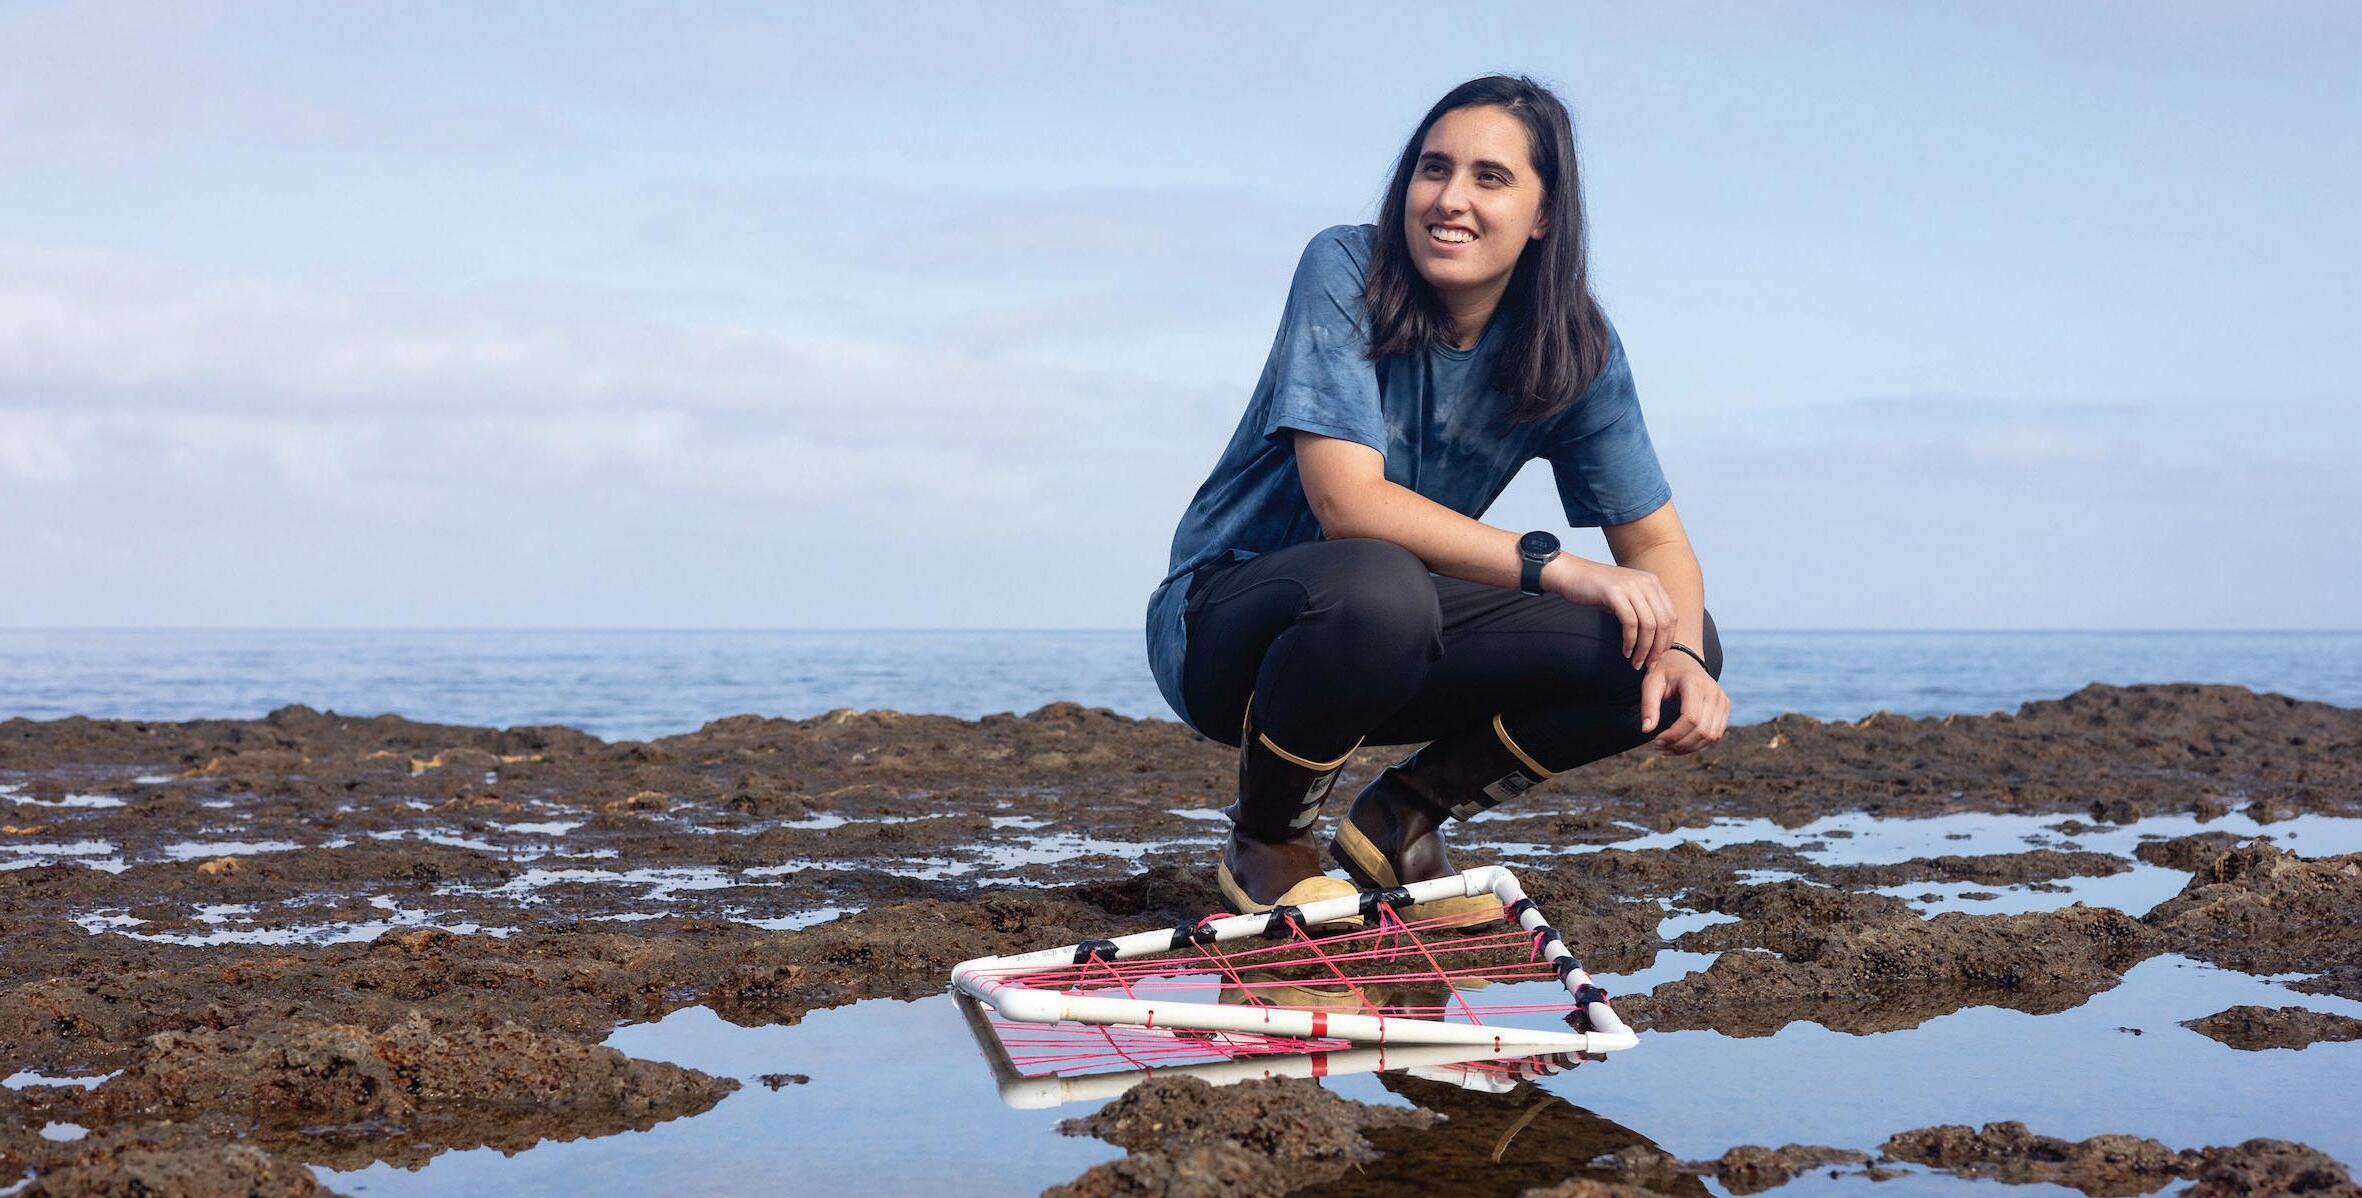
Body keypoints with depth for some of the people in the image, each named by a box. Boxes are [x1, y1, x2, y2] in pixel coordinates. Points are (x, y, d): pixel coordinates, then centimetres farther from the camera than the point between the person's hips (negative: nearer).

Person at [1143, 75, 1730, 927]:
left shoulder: (1573, 346, -5)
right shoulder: (1344, 272, -19)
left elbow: (1655, 538, -2)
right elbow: (1347, 501, -28)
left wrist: (1682, 650, -25)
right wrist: (1552, 565, -33)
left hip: (1398, 634, 5)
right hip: (1225, 619, -5)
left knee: (1664, 652, -13)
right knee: (1376, 587, -40)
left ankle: (1402, 819, 6)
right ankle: (1265, 845, -10)